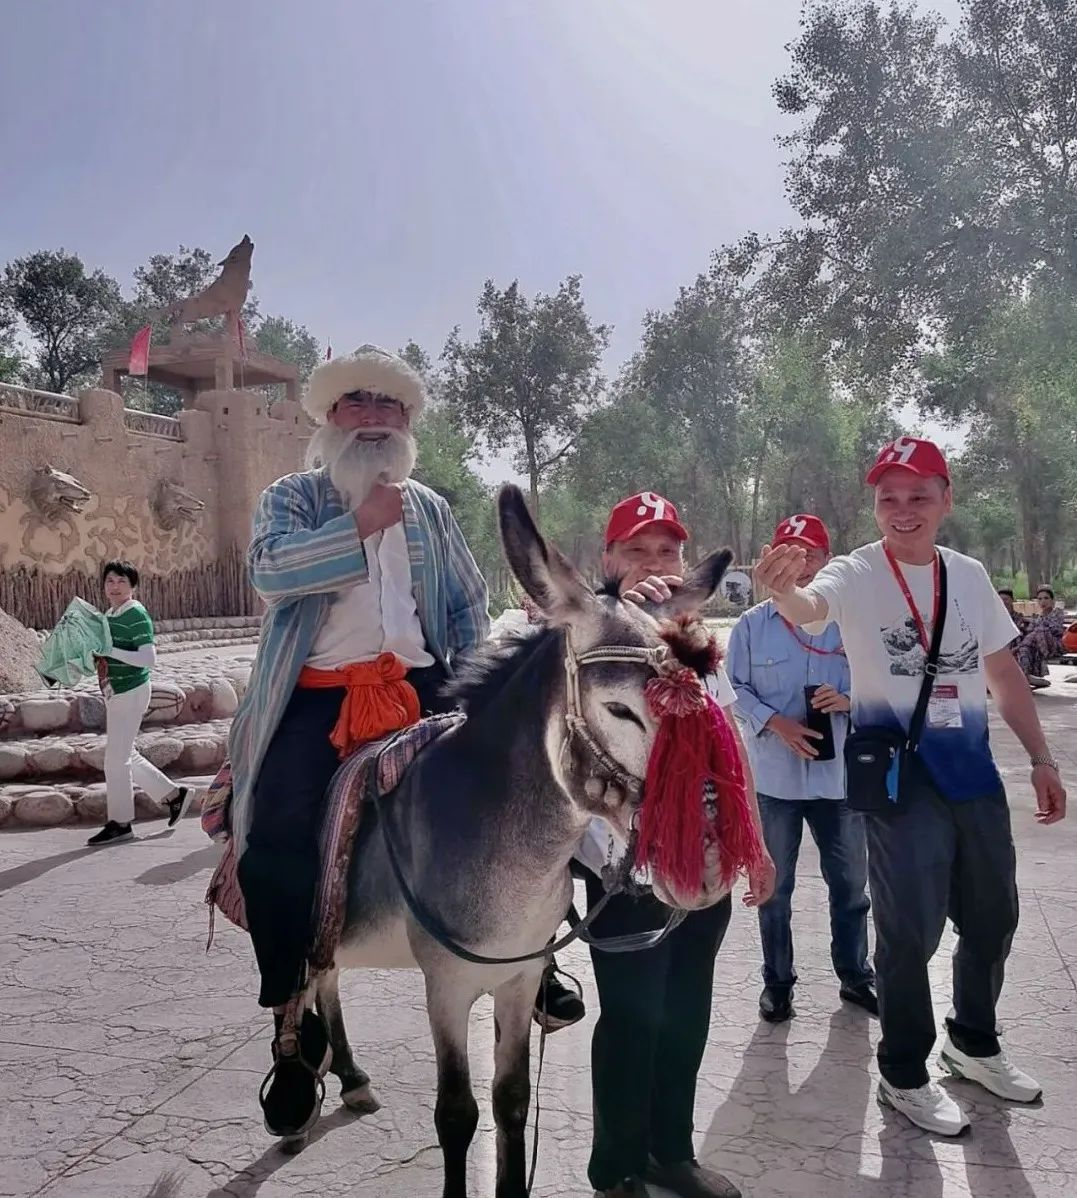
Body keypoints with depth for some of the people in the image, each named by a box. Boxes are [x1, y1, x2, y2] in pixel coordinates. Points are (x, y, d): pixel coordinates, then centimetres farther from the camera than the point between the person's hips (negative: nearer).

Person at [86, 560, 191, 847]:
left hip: (131, 692, -9)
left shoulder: (137, 615, -15)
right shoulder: (109, 615, 10)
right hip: (115, 693, 9)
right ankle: (173, 794, 27)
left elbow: (149, 658, -23)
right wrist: (94, 653, 4)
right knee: (126, 756, 16)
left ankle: (119, 824, 9)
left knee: (116, 758, -3)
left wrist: (108, 650, -26)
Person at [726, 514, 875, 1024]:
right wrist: (776, 723, -16)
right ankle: (777, 981, 28)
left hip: (841, 774, 1)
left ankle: (855, 975, 35)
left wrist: (849, 700, -16)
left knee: (850, 884, 15)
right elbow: (736, 689, -1)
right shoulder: (752, 624, -2)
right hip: (775, 776, 0)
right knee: (775, 886, 12)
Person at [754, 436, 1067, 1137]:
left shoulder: (969, 575, 6)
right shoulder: (857, 575, -11)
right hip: (899, 775, -6)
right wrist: (783, 590, -58)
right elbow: (809, 609, -34)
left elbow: (1003, 671, 14)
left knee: (992, 919, 18)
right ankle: (905, 1076, 21)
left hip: (974, 767, 6)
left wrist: (1042, 759, 13)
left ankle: (974, 1043, 42)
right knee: (912, 931, 0)